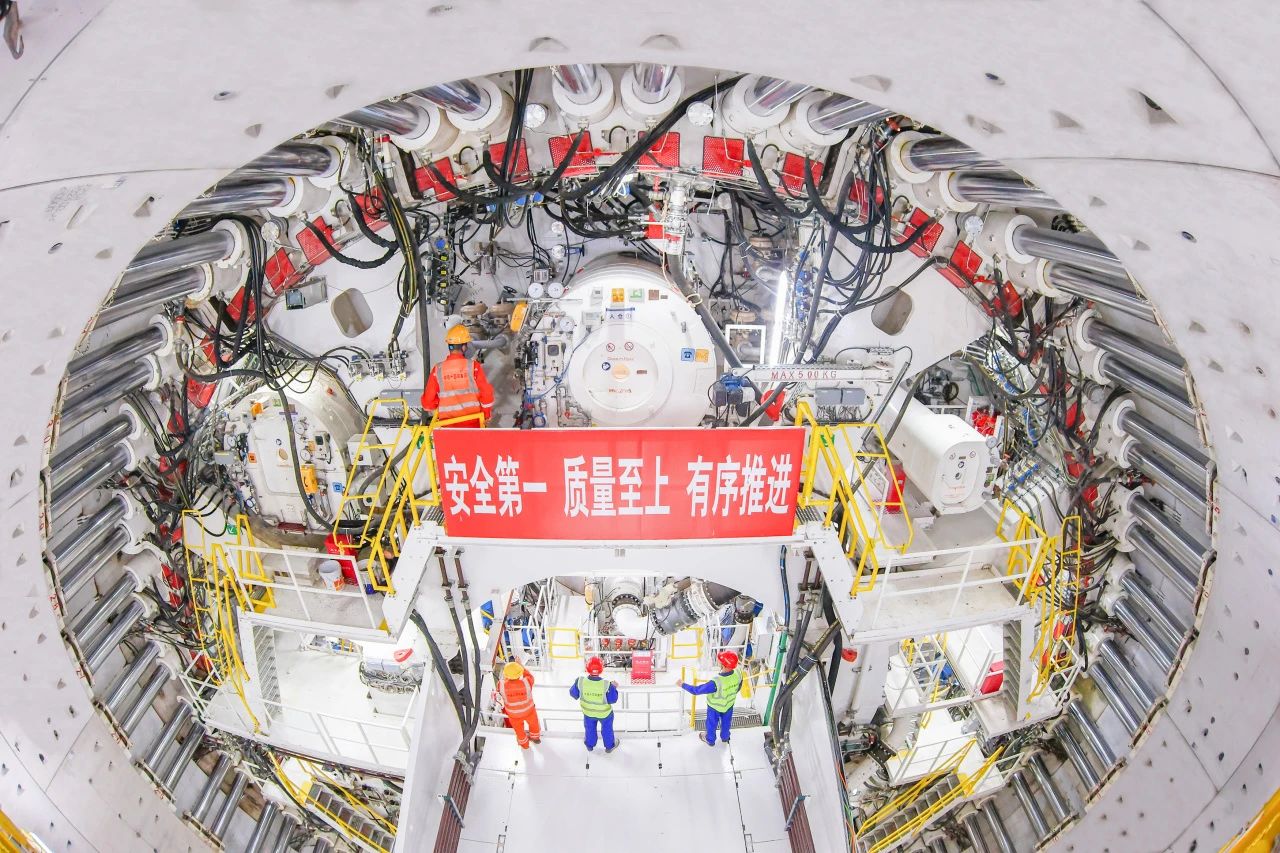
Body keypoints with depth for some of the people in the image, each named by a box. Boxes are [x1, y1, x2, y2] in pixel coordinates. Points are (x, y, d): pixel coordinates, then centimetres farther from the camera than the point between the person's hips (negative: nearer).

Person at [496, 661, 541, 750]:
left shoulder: (502, 685, -34)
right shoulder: (526, 682, -37)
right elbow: (529, 676, -10)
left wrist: (504, 677, 2)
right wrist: (521, 665, -3)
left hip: (513, 714, 1)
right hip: (529, 710, 0)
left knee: (518, 729, 31)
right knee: (533, 723, 33)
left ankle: (524, 744, 58)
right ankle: (535, 737, 62)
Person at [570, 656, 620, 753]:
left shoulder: (580, 681, -31)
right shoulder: (606, 685, -35)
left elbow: (574, 694, -12)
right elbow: (612, 700, -21)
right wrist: (613, 687, -7)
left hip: (588, 712, 2)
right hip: (604, 713, -2)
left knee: (590, 728, 31)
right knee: (607, 728, 28)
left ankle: (590, 745, 55)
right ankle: (609, 746, 50)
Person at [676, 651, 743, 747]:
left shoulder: (716, 682, -46)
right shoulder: (738, 674, -31)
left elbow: (697, 690, -34)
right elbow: (738, 688, -7)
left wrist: (682, 685, -21)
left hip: (715, 706, -4)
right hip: (729, 703, 4)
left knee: (712, 723, 27)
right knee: (726, 721, 32)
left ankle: (710, 740, 54)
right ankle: (725, 737, 60)